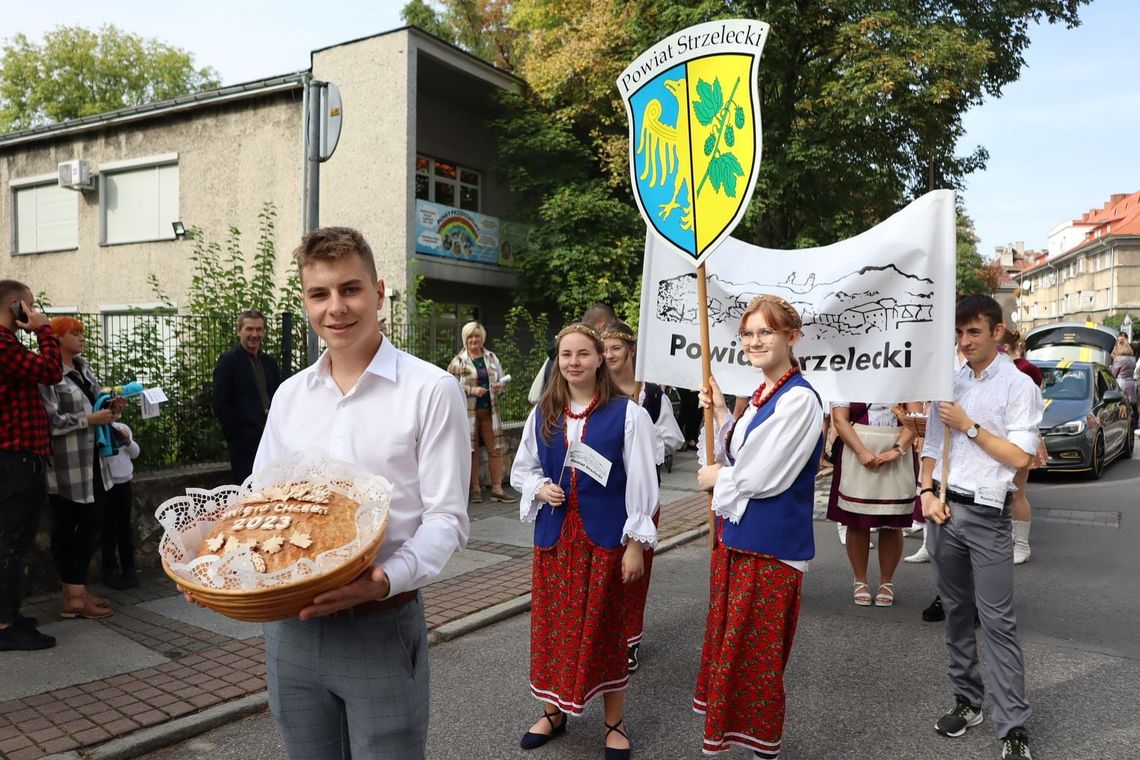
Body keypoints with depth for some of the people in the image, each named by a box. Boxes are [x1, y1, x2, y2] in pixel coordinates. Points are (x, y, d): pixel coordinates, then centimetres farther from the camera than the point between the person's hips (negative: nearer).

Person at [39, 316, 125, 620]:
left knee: (91, 525, 10)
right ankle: (74, 595, 10)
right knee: (66, 529, 3)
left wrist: (110, 408, 3)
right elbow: (50, 421, -21)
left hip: (94, 461, 8)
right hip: (66, 466, -8)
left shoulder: (84, 367, 12)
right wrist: (90, 419, -19)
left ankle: (76, 590, 20)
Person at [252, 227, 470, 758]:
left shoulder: (432, 390, -10)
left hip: (381, 627, -4)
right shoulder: (289, 395, 6)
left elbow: (446, 519, -11)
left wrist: (387, 578, -27)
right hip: (290, 625, 5)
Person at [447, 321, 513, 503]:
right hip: (468, 411, -3)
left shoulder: (492, 357, 9)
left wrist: (499, 387, -6)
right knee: (472, 451, 5)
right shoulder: (458, 361, -4)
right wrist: (472, 390, -19)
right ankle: (475, 489, 15)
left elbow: (501, 380, 16)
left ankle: (497, 489, 8)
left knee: (495, 449, 2)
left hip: (489, 410, 3)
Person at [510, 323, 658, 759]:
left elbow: (640, 483, -7)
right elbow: (521, 471, 14)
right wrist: (540, 488, -8)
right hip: (554, 535, 4)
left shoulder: (627, 414, -8)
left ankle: (615, 724, 26)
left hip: (604, 538, -4)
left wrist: (636, 543, -9)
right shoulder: (542, 414, 4)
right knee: (551, 624, 12)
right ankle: (553, 712, 33)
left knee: (604, 629, 7)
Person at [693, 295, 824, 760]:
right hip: (737, 534, 9)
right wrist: (720, 414, 1)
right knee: (730, 645, 19)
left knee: (756, 653, 5)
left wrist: (715, 478, -5)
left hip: (770, 544, -9)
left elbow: (761, 476, -21)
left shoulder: (799, 400, -18)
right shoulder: (761, 396, 10)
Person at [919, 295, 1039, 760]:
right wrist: (927, 492, 0)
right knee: (956, 612, 14)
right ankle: (966, 701, 27)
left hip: (987, 516, -5)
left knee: (997, 621, -4)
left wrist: (968, 426, -12)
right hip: (943, 509, 5)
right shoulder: (948, 383, 10)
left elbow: (1020, 457, -11)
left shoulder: (1018, 386, -5)